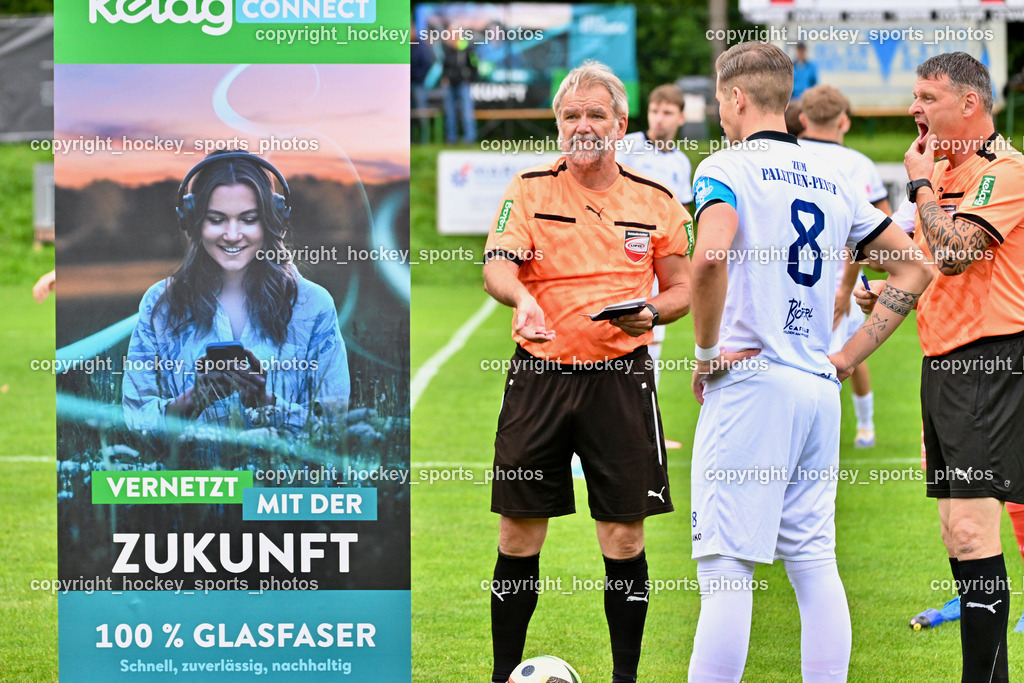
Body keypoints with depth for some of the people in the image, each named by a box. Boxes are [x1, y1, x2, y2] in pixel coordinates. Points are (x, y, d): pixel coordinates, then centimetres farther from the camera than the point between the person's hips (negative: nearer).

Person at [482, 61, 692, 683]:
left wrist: (651, 313, -10)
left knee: (625, 538, 0)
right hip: (540, 374, 0)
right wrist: (520, 296, -33)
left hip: (620, 376, 0)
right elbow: (497, 267, -10)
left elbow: (681, 289, 12)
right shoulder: (531, 189, 2)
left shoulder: (656, 201, 5)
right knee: (519, 536, 2)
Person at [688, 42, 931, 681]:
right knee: (815, 562, 9)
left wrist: (706, 349, -11)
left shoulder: (726, 169, -5)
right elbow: (914, 265, 19)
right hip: (820, 389, 7)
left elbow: (711, 256, -25)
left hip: (751, 382, -6)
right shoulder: (831, 179, 15)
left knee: (728, 565, -9)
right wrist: (850, 357, 16)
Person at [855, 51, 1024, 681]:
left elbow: (954, 253, -24)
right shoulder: (944, 172, 17)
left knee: (972, 530, -16)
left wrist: (920, 183, -11)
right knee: (955, 529, 12)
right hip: (943, 361, 10)